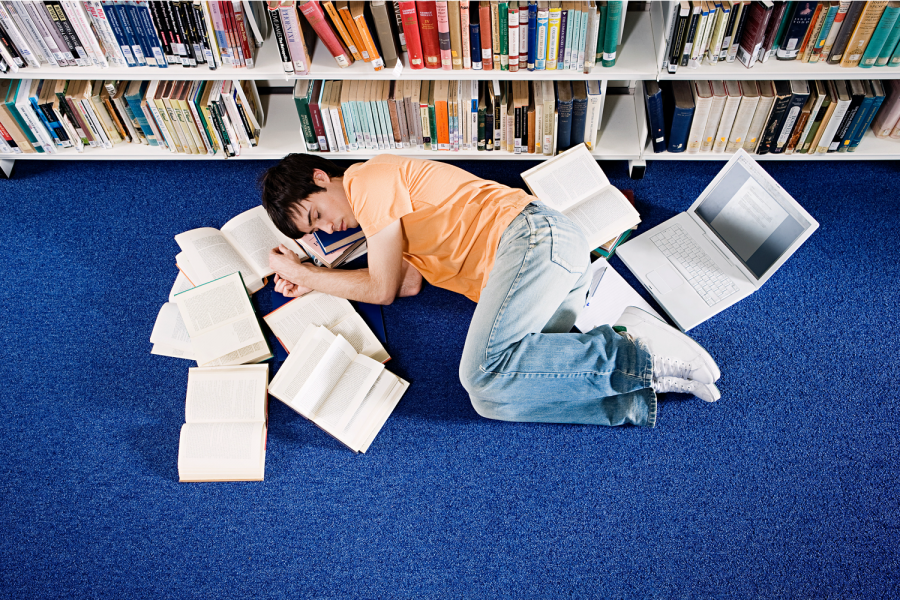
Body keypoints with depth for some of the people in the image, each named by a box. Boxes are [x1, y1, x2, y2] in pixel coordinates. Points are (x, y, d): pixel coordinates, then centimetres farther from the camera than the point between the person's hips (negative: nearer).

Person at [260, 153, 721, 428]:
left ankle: (637, 357, -16)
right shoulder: (383, 208, 30)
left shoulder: (368, 179, -1)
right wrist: (310, 280, 18)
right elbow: (410, 283, 16)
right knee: (494, 394, -11)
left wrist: (301, 271, 12)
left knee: (484, 374, -27)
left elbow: (383, 290, 0)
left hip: (534, 235, -10)